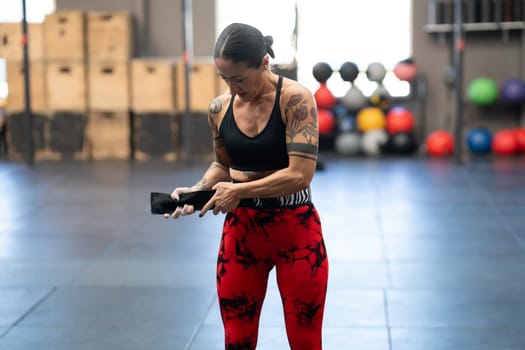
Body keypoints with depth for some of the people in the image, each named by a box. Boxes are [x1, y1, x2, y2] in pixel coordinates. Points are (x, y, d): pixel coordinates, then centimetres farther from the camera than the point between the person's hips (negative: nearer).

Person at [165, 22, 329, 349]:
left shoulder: (295, 99, -15)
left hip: (295, 228, -4)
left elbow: (300, 174, -21)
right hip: (240, 229, 4)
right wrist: (196, 191, -2)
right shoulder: (220, 108, 0)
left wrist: (239, 191, -17)